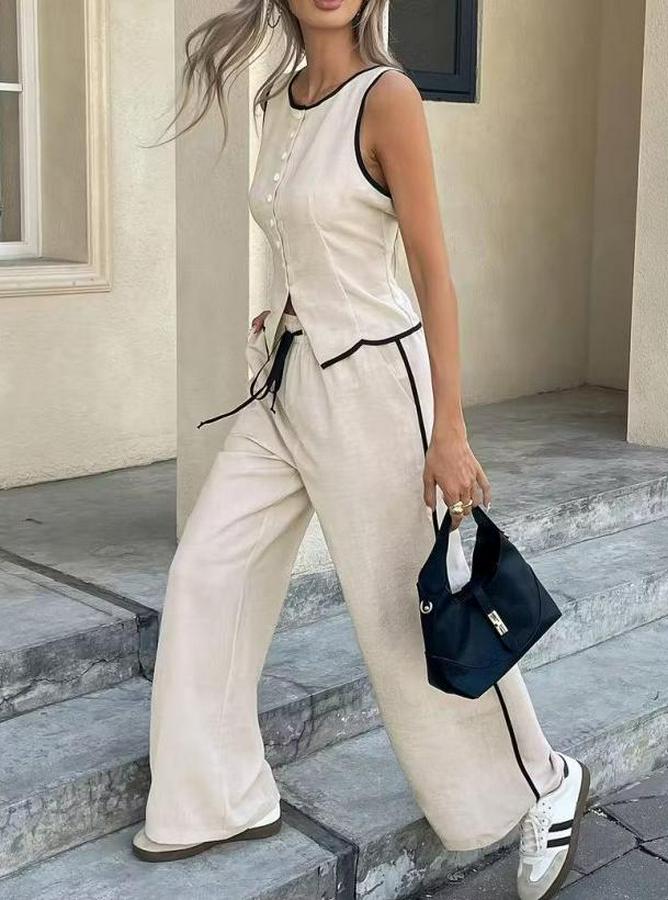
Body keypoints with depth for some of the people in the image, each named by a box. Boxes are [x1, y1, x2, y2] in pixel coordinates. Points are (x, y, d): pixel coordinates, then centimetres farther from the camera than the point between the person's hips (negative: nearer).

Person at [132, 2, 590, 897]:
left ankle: (542, 784, 25)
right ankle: (223, 797, 24)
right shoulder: (276, 101, 8)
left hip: (369, 380, -7)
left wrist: (449, 430, -18)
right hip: (286, 378, 8)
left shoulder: (388, 97, -14)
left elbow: (432, 267, -16)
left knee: (413, 608, 2)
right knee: (208, 575, 8)